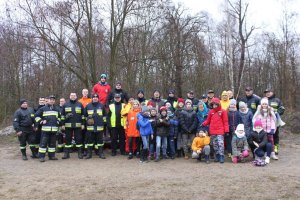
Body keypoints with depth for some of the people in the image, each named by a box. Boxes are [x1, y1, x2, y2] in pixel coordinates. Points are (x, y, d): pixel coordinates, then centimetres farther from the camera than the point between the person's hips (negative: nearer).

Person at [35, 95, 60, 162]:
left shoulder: (57, 109, 16)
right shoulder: (43, 109, 2)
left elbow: (59, 116, 31)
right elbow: (36, 115, 4)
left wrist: (58, 121, 15)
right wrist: (41, 121, -5)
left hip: (54, 129, 4)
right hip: (45, 129, -4)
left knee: (52, 143, 10)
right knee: (43, 143, -5)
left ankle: (52, 155, 19)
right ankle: (41, 156, 1)